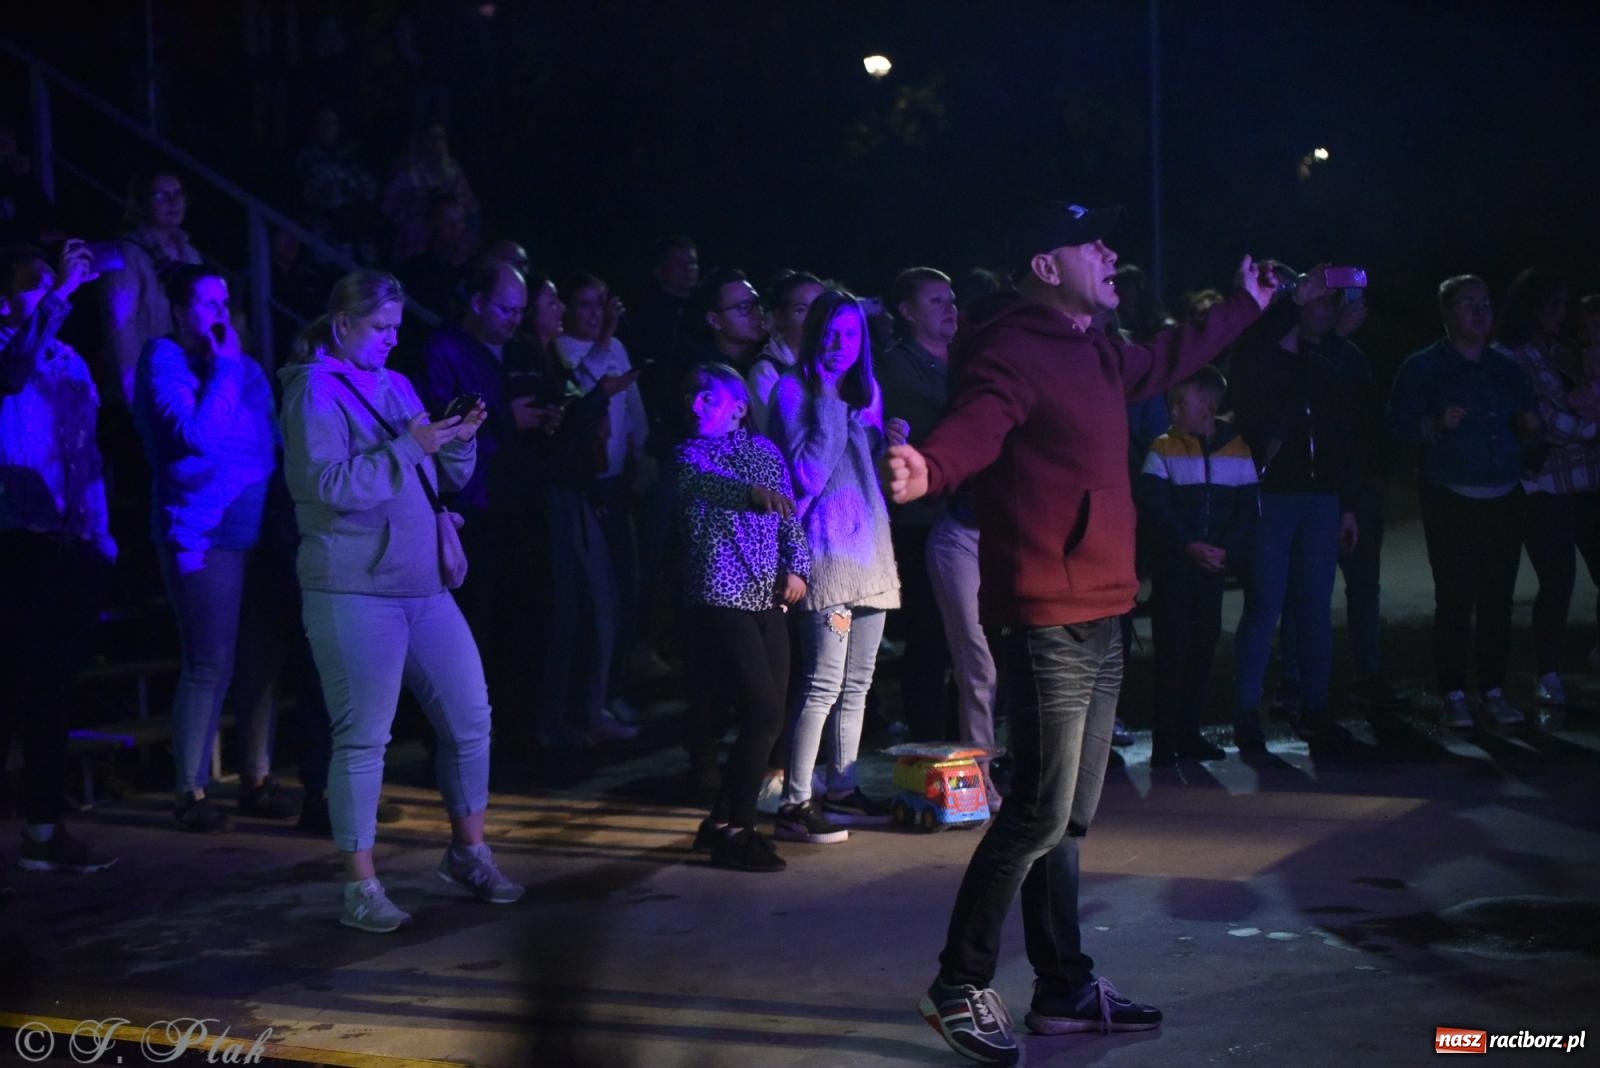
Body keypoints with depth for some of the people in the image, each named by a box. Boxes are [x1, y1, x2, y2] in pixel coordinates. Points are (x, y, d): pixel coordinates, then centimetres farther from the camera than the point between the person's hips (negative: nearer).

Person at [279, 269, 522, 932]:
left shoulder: (395, 386, 16)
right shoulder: (315, 391, -6)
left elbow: (447, 478, 17)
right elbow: (331, 486, -19)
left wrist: (458, 440, -2)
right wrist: (408, 447, -21)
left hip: (424, 584, 7)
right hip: (353, 592, -7)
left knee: (470, 717, 9)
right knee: (363, 739, -4)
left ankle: (468, 852, 26)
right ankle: (360, 888, 5)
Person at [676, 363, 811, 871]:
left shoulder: (764, 450, 13)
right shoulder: (690, 453, -3)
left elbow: (789, 515, 15)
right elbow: (710, 481, -26)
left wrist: (796, 567, -2)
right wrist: (751, 492, -46)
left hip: (767, 600, 6)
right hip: (722, 597, -6)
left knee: (766, 715, 6)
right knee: (765, 714, -13)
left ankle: (722, 820, 21)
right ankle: (734, 832, -3)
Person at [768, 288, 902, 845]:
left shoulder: (867, 392, 16)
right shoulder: (794, 390, -5)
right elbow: (808, 473, -16)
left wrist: (891, 445, 3)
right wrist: (827, 400, -15)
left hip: (870, 546, 8)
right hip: (826, 546, -8)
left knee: (857, 681, 12)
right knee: (824, 682, -13)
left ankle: (842, 789, 22)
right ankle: (795, 804, -10)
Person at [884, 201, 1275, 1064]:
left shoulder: (1093, 353, 16)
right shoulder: (1013, 351, -14)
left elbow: (1169, 358, 37)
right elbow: (972, 425, -33)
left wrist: (1247, 304, 49)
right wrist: (928, 469, -56)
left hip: (1101, 619, 10)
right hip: (1050, 620, -10)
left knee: (1068, 820, 15)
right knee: (1041, 814, -9)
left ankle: (1067, 989, 25)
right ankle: (960, 984, 5)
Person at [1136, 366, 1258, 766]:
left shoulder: (1237, 450, 7)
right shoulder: (1163, 449, 0)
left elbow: (1248, 509, 5)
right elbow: (1152, 507, -8)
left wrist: (1227, 551, -11)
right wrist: (1188, 546, -18)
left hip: (1214, 568, 3)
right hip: (1172, 566, -3)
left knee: (1202, 648, 6)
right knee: (1172, 650, -6)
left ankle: (1190, 735, 16)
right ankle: (1165, 741, -3)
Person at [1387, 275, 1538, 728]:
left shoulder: (1506, 367, 16)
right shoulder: (1423, 367, 1)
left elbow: (1526, 415, 23)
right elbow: (1397, 424, -6)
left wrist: (1530, 425, 0)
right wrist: (1437, 424, -23)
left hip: (1503, 500, 5)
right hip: (1450, 501, -4)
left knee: (1498, 598, 3)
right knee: (1455, 598, -6)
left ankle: (1494, 692, 10)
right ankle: (1453, 695, -1)